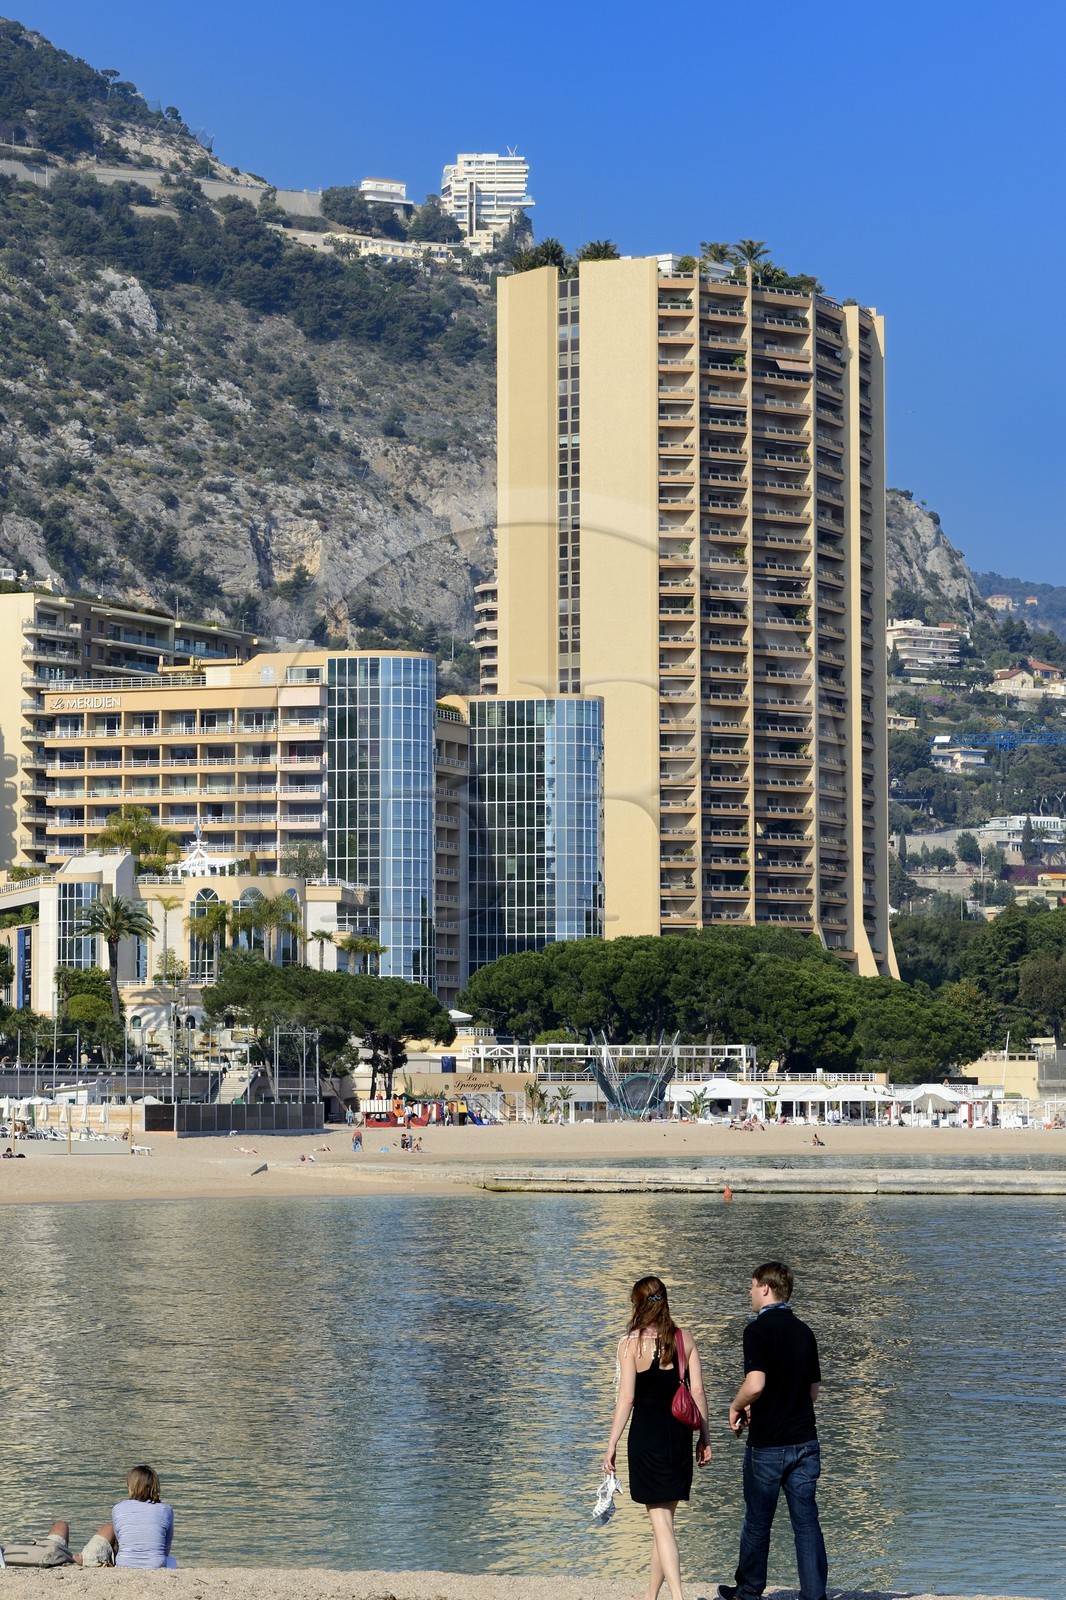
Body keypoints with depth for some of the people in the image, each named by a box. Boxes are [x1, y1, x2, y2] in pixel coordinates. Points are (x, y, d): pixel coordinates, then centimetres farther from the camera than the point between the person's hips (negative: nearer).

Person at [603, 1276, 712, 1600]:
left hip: (647, 1430, -4)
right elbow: (697, 1390, 4)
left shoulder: (631, 1342, -7)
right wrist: (704, 1436, 12)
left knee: (660, 1521, -5)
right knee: (664, 1515, 16)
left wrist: (612, 1444, -5)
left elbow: (626, 1397, -10)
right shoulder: (683, 1338, 4)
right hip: (680, 1431, 5)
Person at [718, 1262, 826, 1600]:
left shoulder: (758, 1330, -13)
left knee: (757, 1519, 10)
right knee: (806, 1519, 3)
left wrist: (737, 1406, -3)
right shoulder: (803, 1331, 9)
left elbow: (755, 1384, -25)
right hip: (804, 1440, 5)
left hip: (767, 1444, -5)